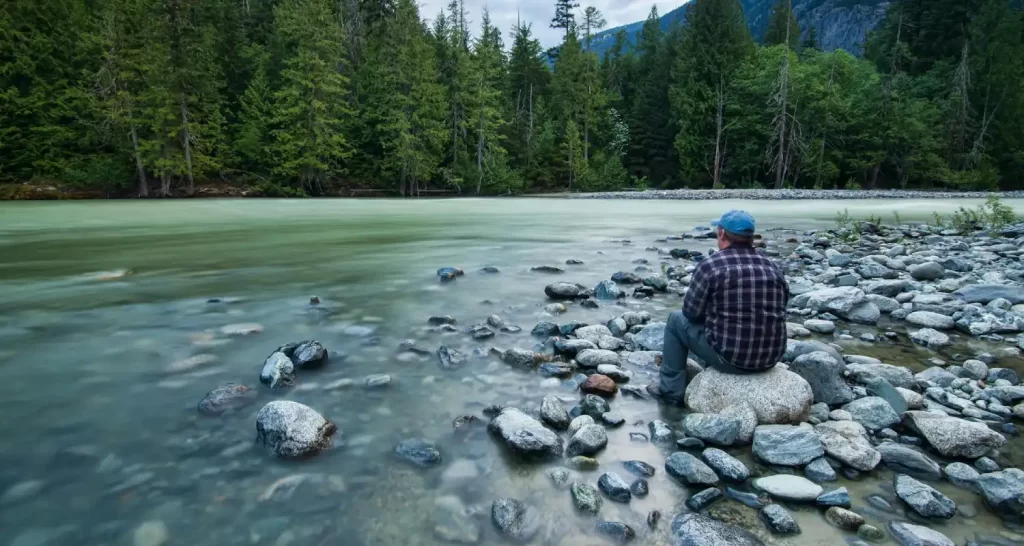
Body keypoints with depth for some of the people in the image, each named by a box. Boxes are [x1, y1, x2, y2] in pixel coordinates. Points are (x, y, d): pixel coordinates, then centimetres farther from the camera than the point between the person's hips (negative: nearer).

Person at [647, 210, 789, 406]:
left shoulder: (711, 265, -11)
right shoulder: (773, 269, 5)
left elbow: (691, 312, -5)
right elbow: (777, 311, 16)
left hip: (729, 357, -6)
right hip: (770, 358, 6)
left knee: (677, 319, 15)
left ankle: (671, 390, 19)